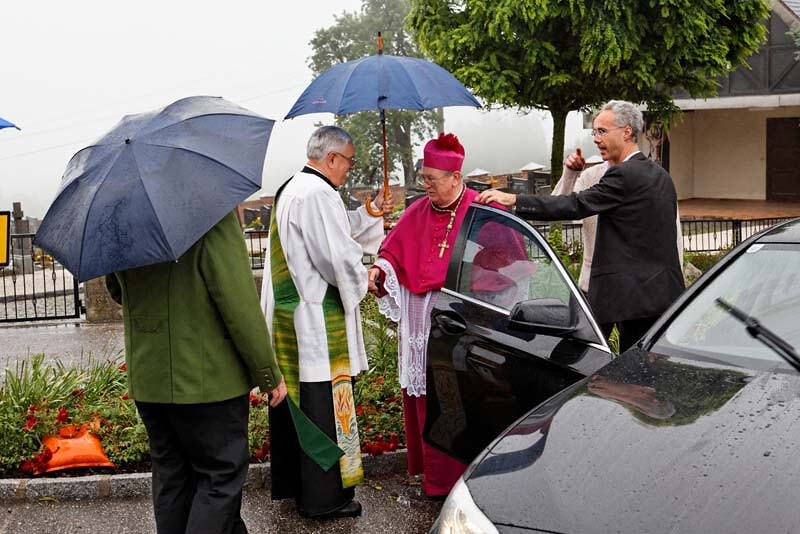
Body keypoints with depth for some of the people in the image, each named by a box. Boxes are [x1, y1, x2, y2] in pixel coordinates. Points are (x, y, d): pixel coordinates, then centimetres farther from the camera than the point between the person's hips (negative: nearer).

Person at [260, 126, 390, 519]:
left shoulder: (291, 189, 15)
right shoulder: (317, 195, -20)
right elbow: (340, 257, -20)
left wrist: (370, 213, 15)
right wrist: (361, 281, -1)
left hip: (287, 315, 11)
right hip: (316, 322, -11)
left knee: (294, 404, 18)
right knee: (323, 405, -1)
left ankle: (290, 483, 30)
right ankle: (322, 497, 8)